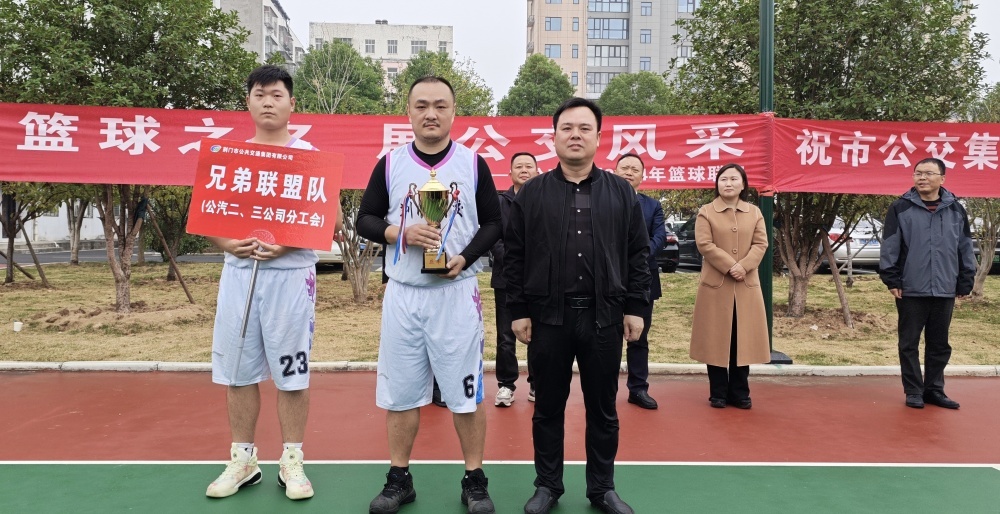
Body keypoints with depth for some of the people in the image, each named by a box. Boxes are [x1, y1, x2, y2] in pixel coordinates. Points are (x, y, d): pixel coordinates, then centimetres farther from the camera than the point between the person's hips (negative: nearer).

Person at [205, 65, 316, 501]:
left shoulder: (309, 156, 1)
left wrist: (286, 244, -19)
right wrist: (228, 244, -9)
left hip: (290, 275, -3)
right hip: (238, 273, 4)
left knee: (291, 373, 3)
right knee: (238, 371, 9)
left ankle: (292, 461, 17)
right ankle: (242, 460, 23)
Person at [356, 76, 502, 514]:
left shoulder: (473, 163, 2)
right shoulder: (390, 164, 5)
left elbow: (493, 223, 4)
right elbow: (365, 220, 7)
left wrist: (465, 258, -13)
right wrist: (399, 233, -13)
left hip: (456, 292, -1)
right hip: (402, 292, 2)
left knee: (466, 392, 4)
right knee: (400, 392, 10)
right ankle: (399, 478, 26)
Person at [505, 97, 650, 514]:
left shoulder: (621, 192, 6)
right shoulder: (532, 193, 2)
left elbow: (637, 255, 5)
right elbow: (514, 257, 1)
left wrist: (635, 308, 0)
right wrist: (518, 311, -3)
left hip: (604, 317, 1)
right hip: (547, 317, -1)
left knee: (603, 409, 12)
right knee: (548, 407, 11)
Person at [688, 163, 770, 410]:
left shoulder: (754, 212, 11)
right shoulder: (706, 212, 1)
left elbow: (761, 243, 2)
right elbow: (704, 244, -9)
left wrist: (744, 266, -15)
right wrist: (730, 266, -19)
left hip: (747, 285, 3)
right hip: (716, 284, -2)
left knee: (743, 340, 6)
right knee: (716, 339, 2)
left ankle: (740, 393, 16)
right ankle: (718, 393, 11)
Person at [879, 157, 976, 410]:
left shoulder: (956, 210, 7)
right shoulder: (900, 208, -2)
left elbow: (965, 249, 10)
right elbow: (889, 246, -4)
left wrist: (965, 283, 7)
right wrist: (891, 280, -8)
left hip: (945, 291, 3)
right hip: (911, 290, -3)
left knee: (940, 344, 11)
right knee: (909, 343, 4)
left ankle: (934, 389, 23)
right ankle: (913, 391, 15)